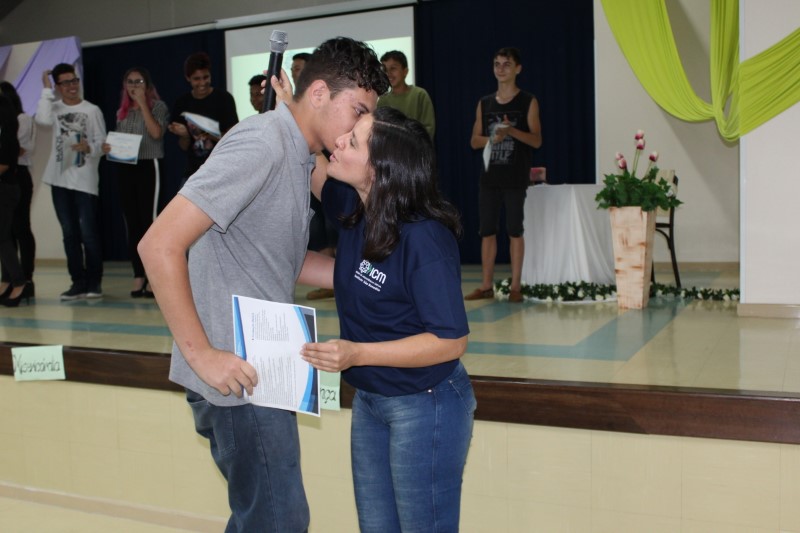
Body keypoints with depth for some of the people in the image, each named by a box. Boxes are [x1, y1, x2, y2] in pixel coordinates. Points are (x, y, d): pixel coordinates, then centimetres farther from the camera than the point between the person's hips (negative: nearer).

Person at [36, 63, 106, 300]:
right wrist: (46, 89, -5)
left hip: (84, 179, -3)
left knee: (88, 232, -5)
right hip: (60, 178, 4)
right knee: (69, 232, 6)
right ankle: (78, 282, 12)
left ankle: (94, 281, 4)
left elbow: (102, 143, 0)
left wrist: (89, 147, -22)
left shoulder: (92, 110, 3)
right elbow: (42, 119, -11)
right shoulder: (55, 108, 11)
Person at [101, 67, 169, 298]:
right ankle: (138, 276, 11)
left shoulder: (157, 106, 1)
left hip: (148, 166, -6)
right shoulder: (122, 112, 18)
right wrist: (108, 148, 1)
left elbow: (156, 133, -16)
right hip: (125, 168, 6)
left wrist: (143, 104, -11)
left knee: (149, 221, -9)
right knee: (132, 223, 5)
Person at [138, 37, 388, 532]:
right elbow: (160, 245, -23)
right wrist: (200, 353, -21)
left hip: (262, 369, 9)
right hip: (235, 374, -9)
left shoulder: (298, 155, 11)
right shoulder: (261, 145, -19)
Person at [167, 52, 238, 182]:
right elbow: (184, 147, 10)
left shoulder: (223, 98, -1)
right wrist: (184, 135, -12)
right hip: (194, 171, 3)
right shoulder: (181, 104, 8)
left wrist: (214, 136, -24)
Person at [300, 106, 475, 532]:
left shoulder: (424, 239, -27)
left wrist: (357, 354, -32)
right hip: (368, 399, 8)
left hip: (424, 405, -8)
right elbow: (313, 176, 17)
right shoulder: (354, 209, -5)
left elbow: (451, 341, -24)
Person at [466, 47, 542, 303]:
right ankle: (486, 285, 12)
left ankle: (515, 286, 6)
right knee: (487, 231, 5)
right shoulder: (484, 103, 11)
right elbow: (474, 141, 11)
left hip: (515, 178, -4)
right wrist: (491, 138, -10)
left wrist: (511, 131, -20)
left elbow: (536, 140, -5)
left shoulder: (528, 102, 0)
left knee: (514, 231, -1)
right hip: (489, 177, 4)